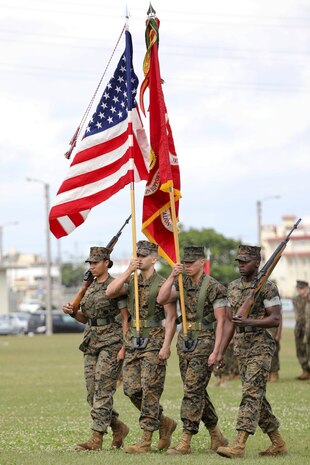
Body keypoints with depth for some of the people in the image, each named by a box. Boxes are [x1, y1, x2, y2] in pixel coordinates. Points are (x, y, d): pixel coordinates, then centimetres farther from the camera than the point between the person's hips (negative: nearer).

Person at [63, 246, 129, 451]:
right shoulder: (89, 286, 14)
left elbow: (126, 318, -10)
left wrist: (124, 347, -16)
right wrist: (72, 312, 1)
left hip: (111, 342, -8)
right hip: (92, 342, 8)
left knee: (103, 391, -10)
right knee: (93, 393, 6)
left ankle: (96, 438, -10)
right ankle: (119, 427, 23)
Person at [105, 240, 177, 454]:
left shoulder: (162, 284, -7)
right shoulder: (132, 282, 12)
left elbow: (171, 317, -10)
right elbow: (110, 292, -4)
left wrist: (166, 346, -17)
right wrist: (128, 271, -8)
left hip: (153, 342, -7)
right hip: (133, 341, 7)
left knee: (150, 390, -7)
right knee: (131, 389, 4)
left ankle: (146, 439, -4)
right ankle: (164, 422, 21)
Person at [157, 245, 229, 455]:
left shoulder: (214, 287, -11)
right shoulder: (182, 284, 9)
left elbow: (221, 321, -12)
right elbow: (161, 299, -3)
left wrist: (216, 351, -17)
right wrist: (172, 276, -11)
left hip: (204, 343, -7)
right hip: (184, 342, 7)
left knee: (193, 391, -10)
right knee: (198, 392, 12)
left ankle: (186, 441, -10)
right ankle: (217, 437, 23)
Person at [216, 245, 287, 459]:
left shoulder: (267, 287, -9)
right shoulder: (233, 287, 13)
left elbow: (276, 319, -14)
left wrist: (250, 322, -27)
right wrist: (220, 350, 16)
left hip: (261, 347, -8)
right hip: (241, 347, 8)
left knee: (251, 394, -14)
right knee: (257, 396, 10)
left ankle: (239, 445, -22)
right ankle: (278, 443, 19)